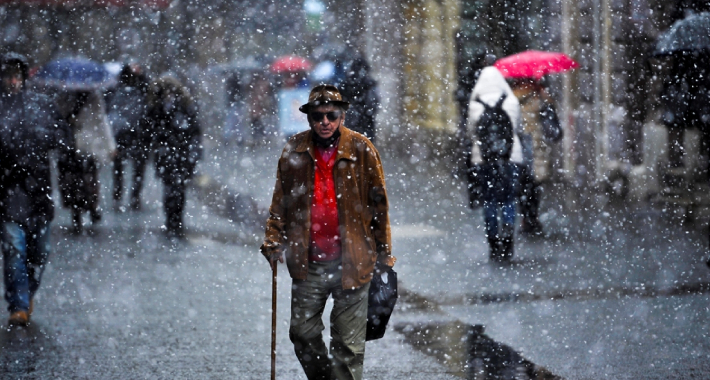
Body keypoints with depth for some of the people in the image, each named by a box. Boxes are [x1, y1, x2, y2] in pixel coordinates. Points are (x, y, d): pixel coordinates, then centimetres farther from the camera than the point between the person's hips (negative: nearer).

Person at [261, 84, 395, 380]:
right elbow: (281, 201, 12)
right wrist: (273, 241, 2)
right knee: (302, 333, 6)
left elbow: (378, 203, 3)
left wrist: (384, 252, 3)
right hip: (308, 263, 2)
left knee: (348, 342, 1)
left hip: (351, 262, -2)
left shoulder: (361, 150, -2)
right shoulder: (295, 151, 4)